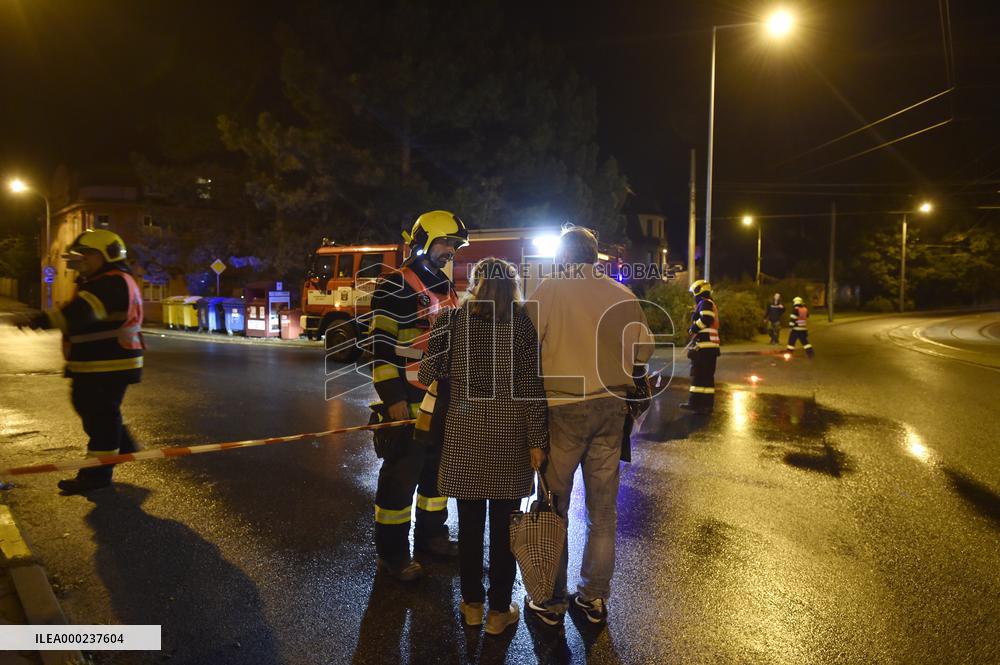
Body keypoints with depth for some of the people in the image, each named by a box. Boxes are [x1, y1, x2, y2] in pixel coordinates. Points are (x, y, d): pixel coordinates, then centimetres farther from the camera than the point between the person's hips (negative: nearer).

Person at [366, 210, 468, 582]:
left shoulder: (446, 288, 14)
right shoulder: (396, 287, -11)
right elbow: (381, 345, -16)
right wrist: (392, 398, -20)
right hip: (408, 402, -8)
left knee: (438, 470, 16)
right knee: (401, 475, 0)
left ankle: (431, 535, 32)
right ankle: (391, 552, 13)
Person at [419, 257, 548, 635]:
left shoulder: (453, 319, -1)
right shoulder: (521, 323, -4)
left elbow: (431, 371, -2)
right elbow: (530, 386, -7)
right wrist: (537, 439, -4)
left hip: (464, 431, 1)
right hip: (509, 435, -1)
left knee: (470, 523, 13)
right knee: (503, 525, 9)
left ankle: (472, 604, 26)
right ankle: (499, 611, 20)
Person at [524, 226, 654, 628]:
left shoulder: (551, 289, -7)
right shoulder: (621, 294, 4)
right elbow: (643, 348, 9)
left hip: (563, 409, -4)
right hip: (611, 408, 4)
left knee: (553, 507, 9)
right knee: (603, 510, 13)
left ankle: (552, 602, 17)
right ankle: (595, 599, 24)